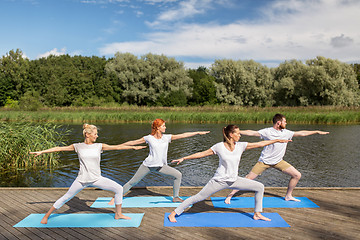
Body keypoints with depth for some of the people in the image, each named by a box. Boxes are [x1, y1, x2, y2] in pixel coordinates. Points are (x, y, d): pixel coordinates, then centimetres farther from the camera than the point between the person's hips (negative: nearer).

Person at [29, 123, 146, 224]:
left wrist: (133, 147, 0)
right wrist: (41, 152, 2)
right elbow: (59, 148, 2)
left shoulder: (99, 146, 0)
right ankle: (47, 216, 27)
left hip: (97, 179, 2)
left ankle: (118, 214, 8)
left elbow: (116, 147, 0)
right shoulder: (78, 146, -2)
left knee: (119, 188, -8)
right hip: (82, 180, -1)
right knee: (66, 198, 5)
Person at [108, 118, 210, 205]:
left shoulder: (167, 137, -1)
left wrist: (198, 133, -7)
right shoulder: (149, 138, -7)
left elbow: (183, 135, -4)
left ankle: (175, 197, 10)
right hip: (148, 165, -3)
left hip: (160, 166, 3)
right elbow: (133, 142, 1)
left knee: (178, 175, -7)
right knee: (132, 182, 2)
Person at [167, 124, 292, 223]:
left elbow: (260, 144, 4)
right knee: (199, 197, -6)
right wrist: (183, 158, -8)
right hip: (219, 180, -5)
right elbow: (202, 154, -7)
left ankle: (257, 214, 20)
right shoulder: (219, 146, -13)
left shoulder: (240, 146, -2)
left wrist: (277, 140, 7)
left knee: (259, 187, 4)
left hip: (234, 180, 5)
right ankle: (173, 214, 6)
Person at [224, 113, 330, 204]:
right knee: (249, 178, -10)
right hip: (264, 160, -5)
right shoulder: (267, 132, -12)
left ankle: (288, 196, 21)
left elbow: (301, 133, 10)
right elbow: (252, 133, -14)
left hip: (278, 161, 5)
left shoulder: (286, 132, 1)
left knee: (297, 175, 1)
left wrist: (317, 132, 14)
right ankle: (230, 195, 0)